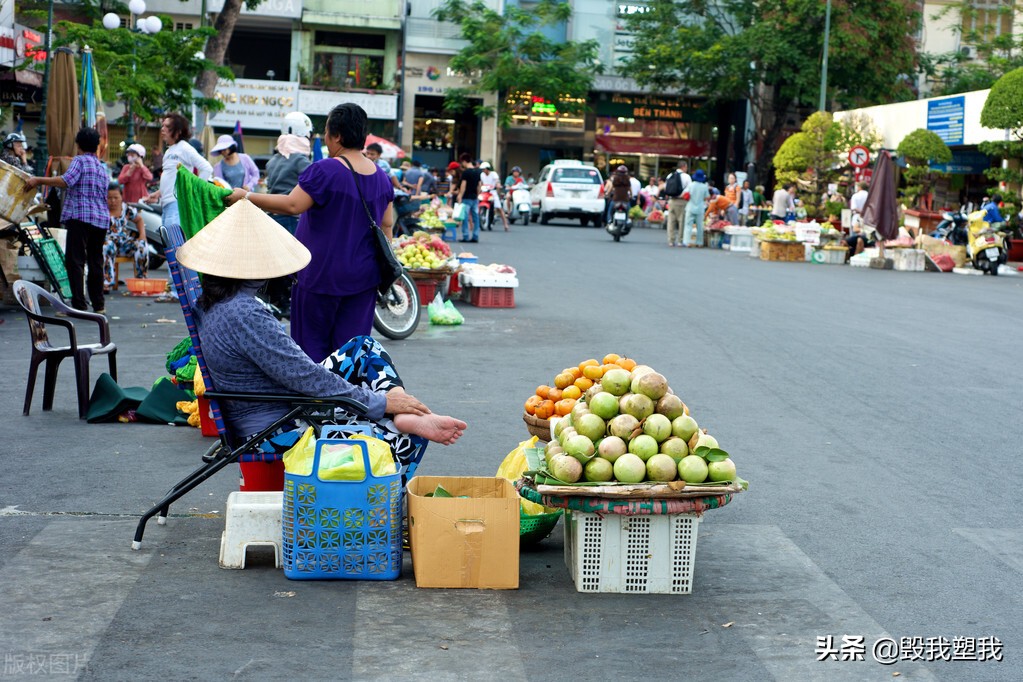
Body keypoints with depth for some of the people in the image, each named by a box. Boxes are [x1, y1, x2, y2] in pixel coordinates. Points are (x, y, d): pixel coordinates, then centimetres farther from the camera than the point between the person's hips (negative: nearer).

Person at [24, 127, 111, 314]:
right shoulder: (103, 168, 21)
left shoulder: (80, 160, -2)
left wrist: (38, 181, -15)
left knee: (75, 261, -8)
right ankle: (99, 305, 12)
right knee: (96, 261, 11)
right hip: (102, 219, 7)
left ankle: (79, 305, -14)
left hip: (80, 216, -7)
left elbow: (66, 180, -19)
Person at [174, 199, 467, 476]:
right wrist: (380, 402, -13)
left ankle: (408, 417, -10)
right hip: (277, 433, -11)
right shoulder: (244, 315, -26)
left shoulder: (217, 304, 7)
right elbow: (306, 378, -23)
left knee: (365, 347, 8)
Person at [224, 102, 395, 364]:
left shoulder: (325, 171, -16)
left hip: (322, 275, -6)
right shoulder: (381, 176, 6)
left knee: (313, 343, 6)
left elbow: (292, 205, -23)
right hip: (363, 278, 6)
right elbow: (387, 224, 12)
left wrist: (247, 197, -14)